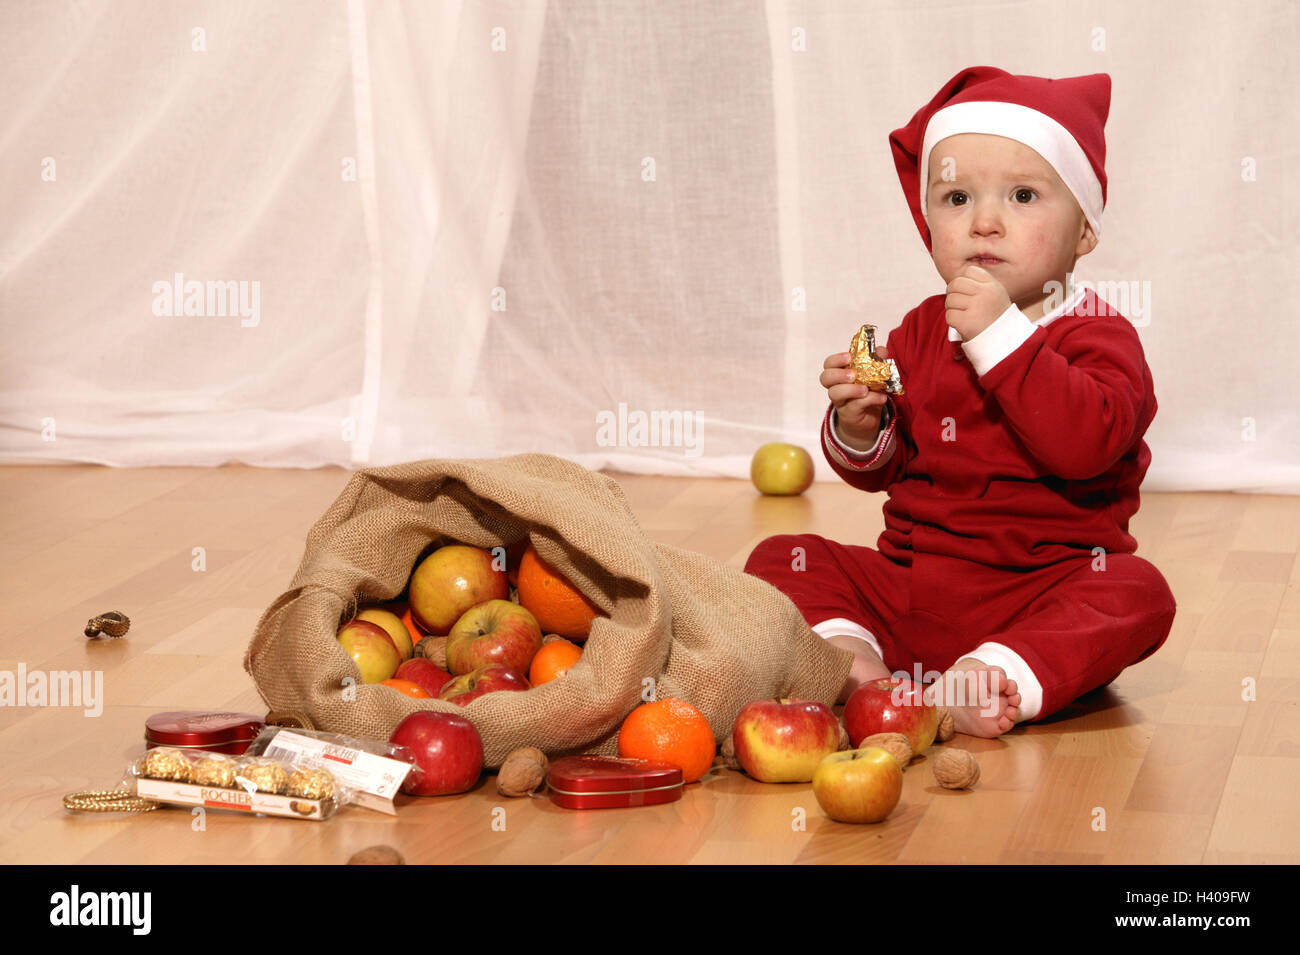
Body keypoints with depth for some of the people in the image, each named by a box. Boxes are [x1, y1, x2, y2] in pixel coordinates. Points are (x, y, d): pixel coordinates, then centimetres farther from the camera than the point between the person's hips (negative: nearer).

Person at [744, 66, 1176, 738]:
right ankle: (847, 657, -29)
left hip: (1041, 592, -5)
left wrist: (1001, 336, -27)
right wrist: (858, 430, -9)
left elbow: (1086, 443, -28)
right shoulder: (920, 332, 10)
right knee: (783, 559, -5)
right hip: (912, 579, 5)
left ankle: (994, 680, -48)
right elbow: (880, 471, 16)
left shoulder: (1098, 337, -6)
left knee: (1135, 592, -33)